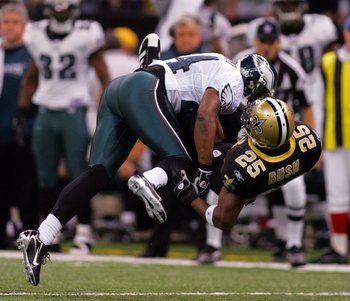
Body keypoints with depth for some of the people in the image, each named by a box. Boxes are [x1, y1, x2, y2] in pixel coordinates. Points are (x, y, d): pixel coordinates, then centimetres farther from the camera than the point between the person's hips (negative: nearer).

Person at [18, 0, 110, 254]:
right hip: (46, 112, 4)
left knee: (79, 175, -5)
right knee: (46, 176, 6)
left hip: (74, 112, -4)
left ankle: (84, 234, -1)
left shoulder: (86, 36, -5)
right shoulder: (38, 36, 8)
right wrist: (22, 112, 14)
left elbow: (104, 78, -3)